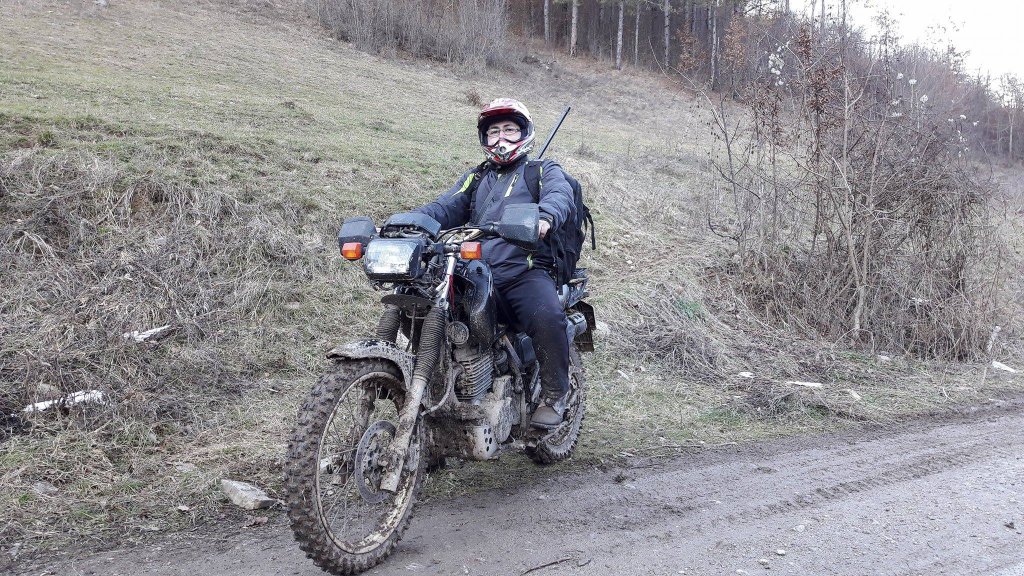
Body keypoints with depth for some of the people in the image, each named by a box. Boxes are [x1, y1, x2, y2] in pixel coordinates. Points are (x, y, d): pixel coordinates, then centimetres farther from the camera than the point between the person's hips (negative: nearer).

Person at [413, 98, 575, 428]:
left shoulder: (544, 171, 18)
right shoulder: (474, 179, 30)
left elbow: (560, 195, -6)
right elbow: (445, 208, 14)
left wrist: (545, 217, -32)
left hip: (525, 271, -4)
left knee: (547, 318, -32)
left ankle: (554, 394, -11)